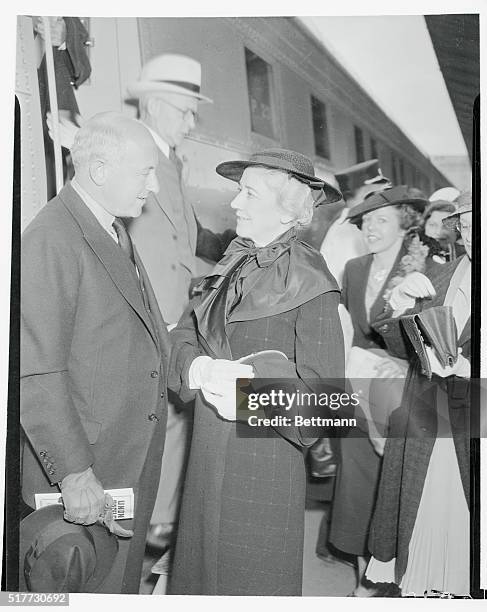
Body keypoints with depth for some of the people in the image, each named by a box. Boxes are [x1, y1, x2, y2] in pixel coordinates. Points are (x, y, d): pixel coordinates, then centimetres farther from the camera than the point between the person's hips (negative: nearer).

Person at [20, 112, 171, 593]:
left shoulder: (116, 232, 11)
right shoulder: (50, 241, -20)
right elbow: (35, 373, -24)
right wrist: (74, 473, -23)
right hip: (84, 474, -8)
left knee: (125, 578, 23)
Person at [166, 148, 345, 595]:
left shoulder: (310, 284, -16)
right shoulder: (234, 264, 4)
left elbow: (321, 389, -17)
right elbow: (185, 332, 6)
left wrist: (246, 381, -21)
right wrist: (199, 367, -14)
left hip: (265, 454, -6)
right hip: (209, 444, 6)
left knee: (253, 574, 14)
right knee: (203, 555, 23)